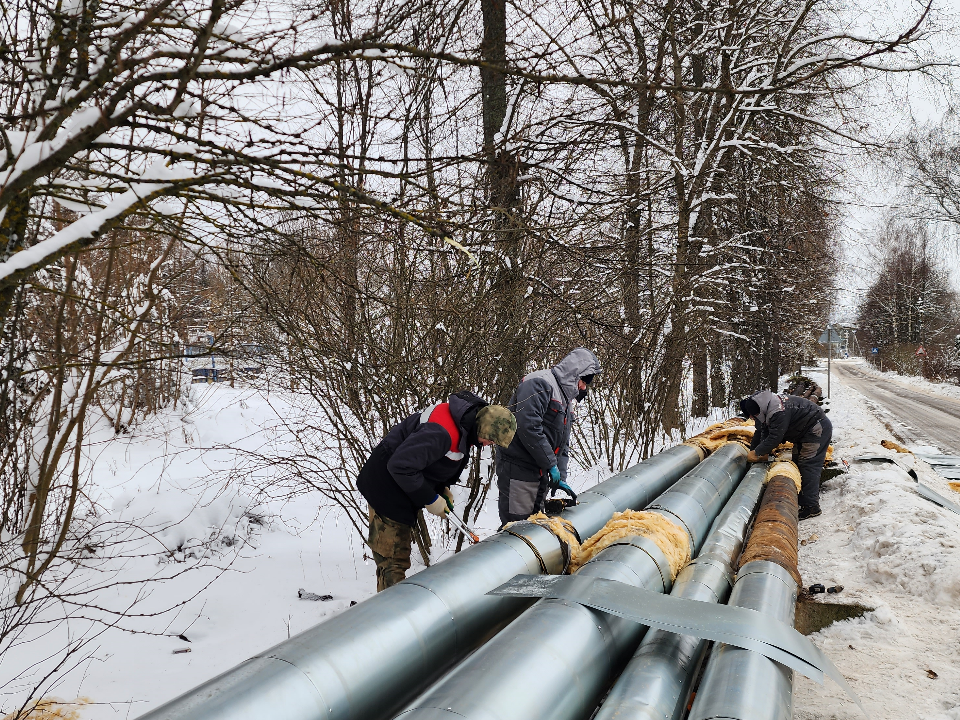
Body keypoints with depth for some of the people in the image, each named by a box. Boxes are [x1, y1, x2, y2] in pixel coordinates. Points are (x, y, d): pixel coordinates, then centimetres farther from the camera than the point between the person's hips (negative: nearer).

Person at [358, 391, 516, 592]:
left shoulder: (464, 423, 0)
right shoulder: (443, 432, -31)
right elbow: (401, 466, -33)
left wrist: (443, 488, 3)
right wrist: (430, 499, -21)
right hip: (387, 488, -10)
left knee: (400, 551, 17)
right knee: (393, 559, -9)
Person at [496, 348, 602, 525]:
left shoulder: (566, 400, 19)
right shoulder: (540, 383, -14)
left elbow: (561, 444, 20)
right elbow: (528, 427, -26)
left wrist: (560, 478, 8)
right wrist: (551, 465, -19)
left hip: (540, 475, 10)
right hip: (518, 472, -10)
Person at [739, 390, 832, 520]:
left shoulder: (778, 412, -32)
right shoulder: (768, 409, 1)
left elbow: (774, 437, -30)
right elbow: (761, 432, 9)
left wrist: (757, 453, -21)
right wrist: (752, 450, 4)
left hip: (818, 429, -11)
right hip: (805, 432, 11)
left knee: (808, 466, -13)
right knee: (798, 463, 13)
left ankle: (811, 506, -11)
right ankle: (801, 499, 21)